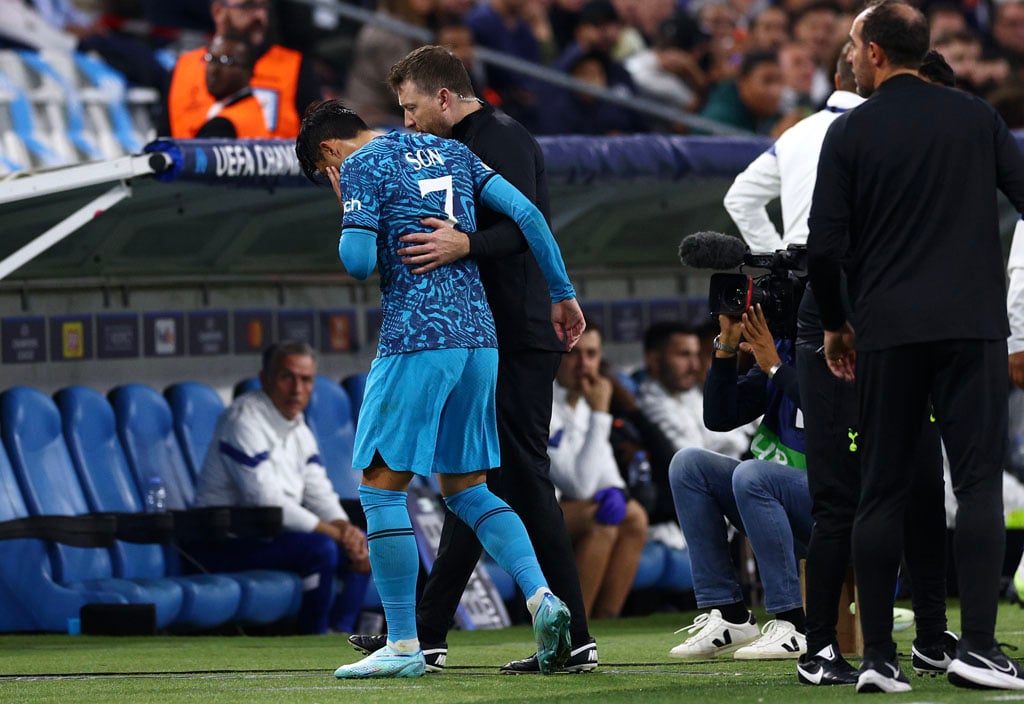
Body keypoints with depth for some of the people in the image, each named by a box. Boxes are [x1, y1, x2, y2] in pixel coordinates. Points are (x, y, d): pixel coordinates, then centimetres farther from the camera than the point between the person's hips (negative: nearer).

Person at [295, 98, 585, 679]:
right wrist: (563, 294, 14)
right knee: (466, 489, 14)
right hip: (479, 338, 7)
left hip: (416, 337, -7)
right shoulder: (452, 152, 19)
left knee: (382, 485, 0)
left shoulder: (361, 167, -1)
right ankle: (543, 598, -6)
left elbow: (358, 262, -9)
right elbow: (526, 212, 11)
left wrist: (348, 212, 10)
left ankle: (404, 646, -3)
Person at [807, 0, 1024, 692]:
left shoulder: (850, 131, 1)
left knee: (882, 492, 6)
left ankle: (878, 657, 4)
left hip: (886, 332, 0)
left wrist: (836, 324, 12)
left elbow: (825, 246, -3)